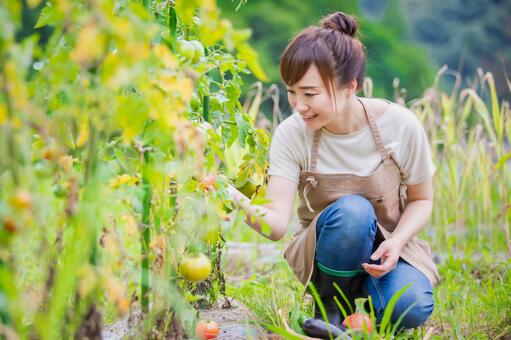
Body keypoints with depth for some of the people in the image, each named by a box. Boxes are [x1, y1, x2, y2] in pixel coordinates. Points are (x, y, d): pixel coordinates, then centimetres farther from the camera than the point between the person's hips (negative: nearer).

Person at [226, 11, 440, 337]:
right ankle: (332, 308, -9)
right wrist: (241, 204, -46)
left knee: (410, 310, -32)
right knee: (352, 210, -35)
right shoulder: (291, 135, -17)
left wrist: (396, 241, -22)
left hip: (389, 247, 0)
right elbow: (278, 224, -25)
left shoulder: (400, 125, -17)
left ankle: (367, 285, 4)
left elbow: (421, 200, -2)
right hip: (327, 249, 0)